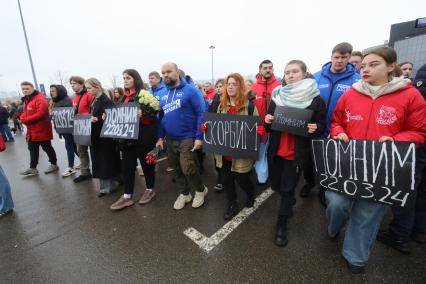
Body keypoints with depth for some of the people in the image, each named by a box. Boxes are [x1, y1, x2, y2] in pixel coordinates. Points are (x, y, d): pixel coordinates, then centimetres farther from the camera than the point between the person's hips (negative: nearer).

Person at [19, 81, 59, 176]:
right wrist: (22, 118, -1)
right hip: (31, 130, 9)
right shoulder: (26, 99, 15)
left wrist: (26, 119, -21)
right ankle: (33, 168, 25)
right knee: (32, 149, 15)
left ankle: (54, 165, 18)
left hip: (42, 129, -9)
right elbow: (26, 112, 21)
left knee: (47, 147, 2)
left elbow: (41, 113, -26)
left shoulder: (40, 98, -15)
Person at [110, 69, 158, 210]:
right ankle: (127, 196, 21)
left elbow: (152, 115, -14)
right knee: (127, 166, 10)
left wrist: (142, 114, -33)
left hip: (143, 136, -7)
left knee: (146, 164, 7)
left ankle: (150, 190, 27)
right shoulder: (124, 96, 15)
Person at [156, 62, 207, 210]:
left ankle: (201, 190, 21)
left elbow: (201, 114, -12)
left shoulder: (190, 90, -9)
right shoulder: (163, 94, 9)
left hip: (187, 138, -6)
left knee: (188, 169, -8)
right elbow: (161, 116, 15)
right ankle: (184, 193, 35)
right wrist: (160, 137, 9)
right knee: (176, 169, 14)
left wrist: (199, 137, -16)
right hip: (169, 139, 6)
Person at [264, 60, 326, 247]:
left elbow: (321, 126, 1)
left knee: (287, 189, 3)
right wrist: (267, 121, -13)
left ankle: (281, 225, 23)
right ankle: (290, 202, 50)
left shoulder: (316, 99, -6)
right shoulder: (277, 96, 5)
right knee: (276, 185, 16)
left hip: (297, 152, -4)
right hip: (276, 150, 4)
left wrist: (315, 128, -21)